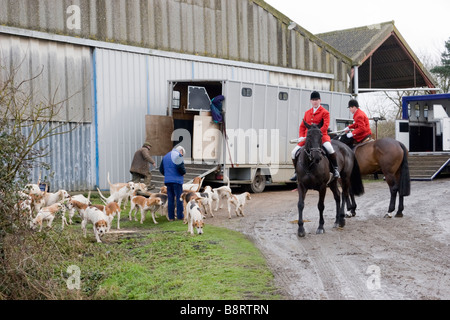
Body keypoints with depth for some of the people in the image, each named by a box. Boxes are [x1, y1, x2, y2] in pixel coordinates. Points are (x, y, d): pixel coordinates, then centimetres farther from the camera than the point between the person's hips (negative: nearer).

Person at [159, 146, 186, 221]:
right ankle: (180, 216, 2)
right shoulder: (178, 155, -6)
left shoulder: (165, 156, 18)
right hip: (177, 180, -6)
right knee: (179, 198, 1)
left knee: (170, 199, 8)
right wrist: (183, 172, -4)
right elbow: (180, 166, -21)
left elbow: (161, 169, 18)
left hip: (168, 181, 6)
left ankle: (171, 217, 7)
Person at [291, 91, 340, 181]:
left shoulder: (325, 112, 0)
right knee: (294, 152, -4)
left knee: (329, 148, -35)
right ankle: (297, 172, 14)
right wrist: (301, 136, 0)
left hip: (321, 136, -5)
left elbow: (325, 125, -12)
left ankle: (335, 169, -17)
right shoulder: (307, 113, 17)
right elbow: (302, 126, 17)